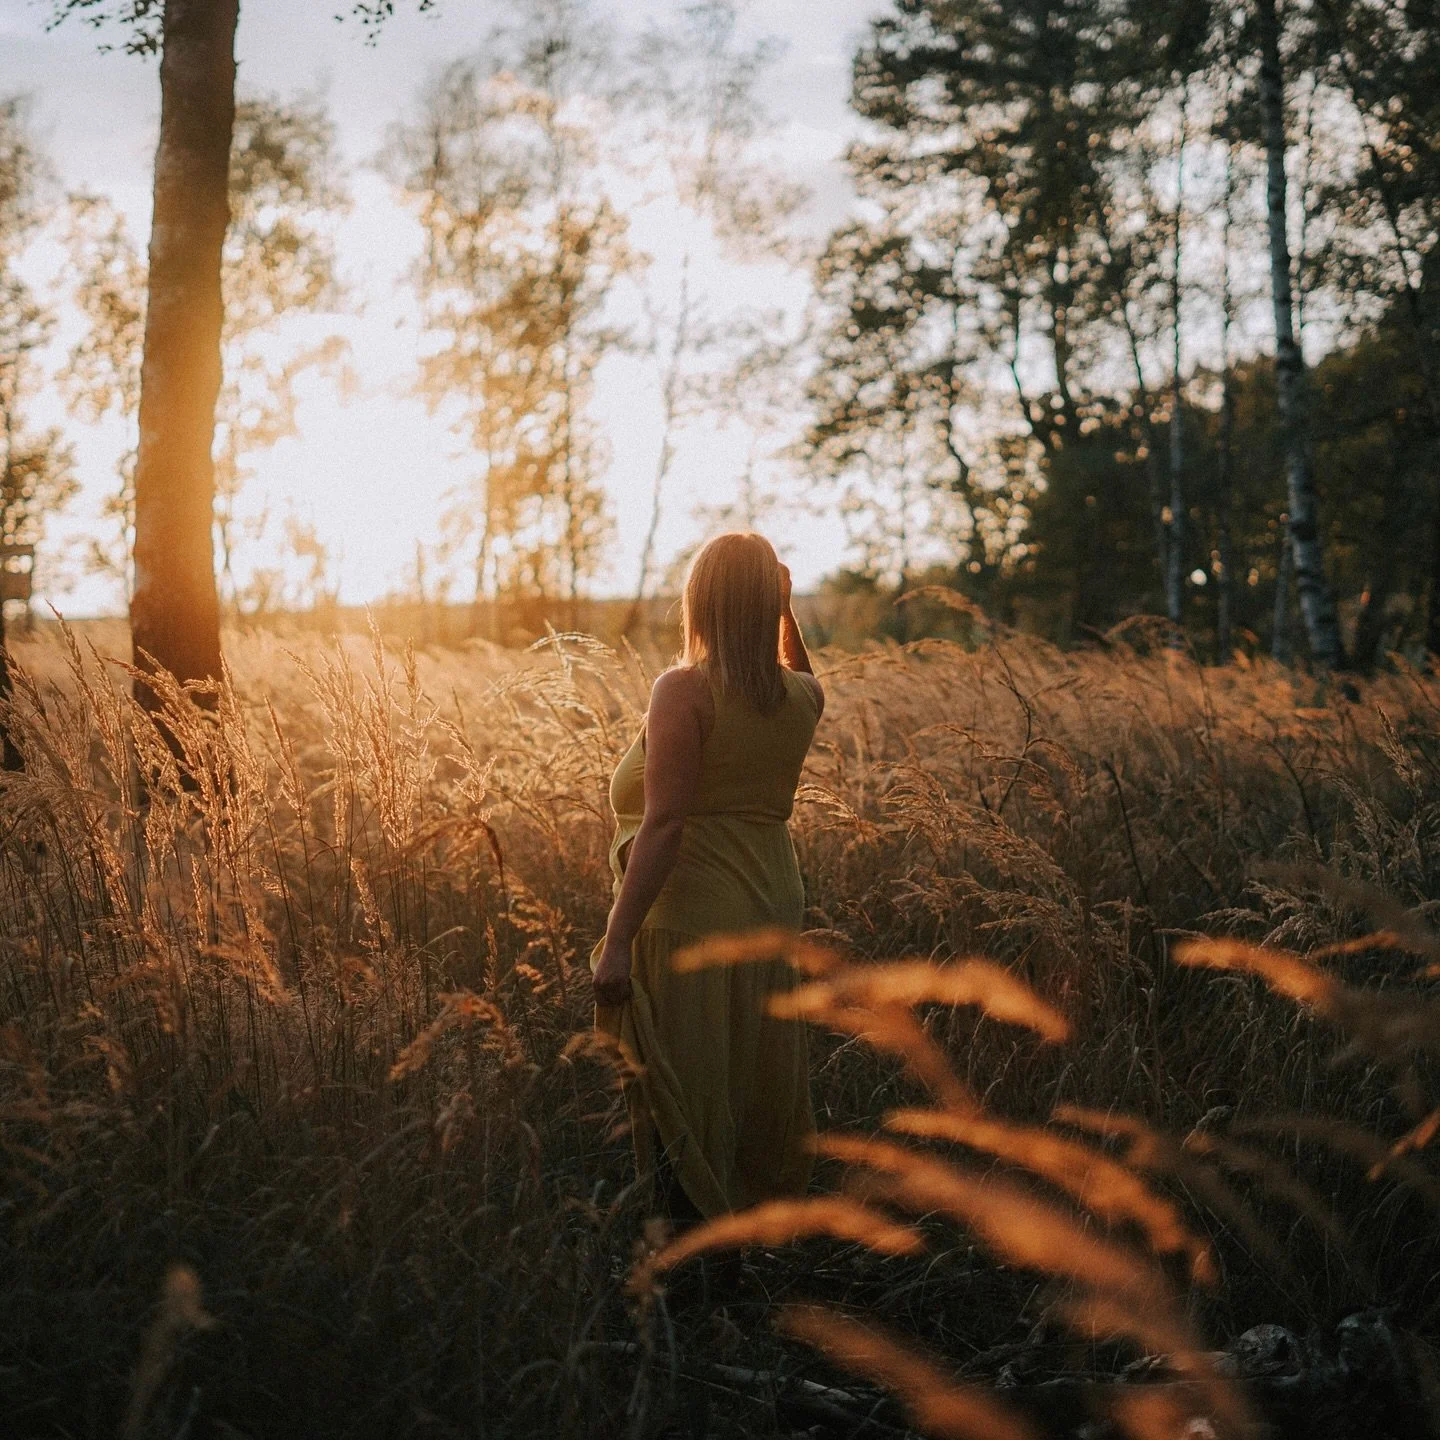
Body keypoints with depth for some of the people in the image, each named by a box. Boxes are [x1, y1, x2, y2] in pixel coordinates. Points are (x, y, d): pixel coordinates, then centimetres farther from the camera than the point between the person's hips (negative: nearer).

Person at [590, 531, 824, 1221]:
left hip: (693, 918, -7)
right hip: (772, 910, 7)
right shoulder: (800, 697, 2)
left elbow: (664, 826, -22)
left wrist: (617, 939, -21)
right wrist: (783, 610, 16)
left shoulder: (684, 691, -15)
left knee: (686, 1112, 2)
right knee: (760, 1089, 20)